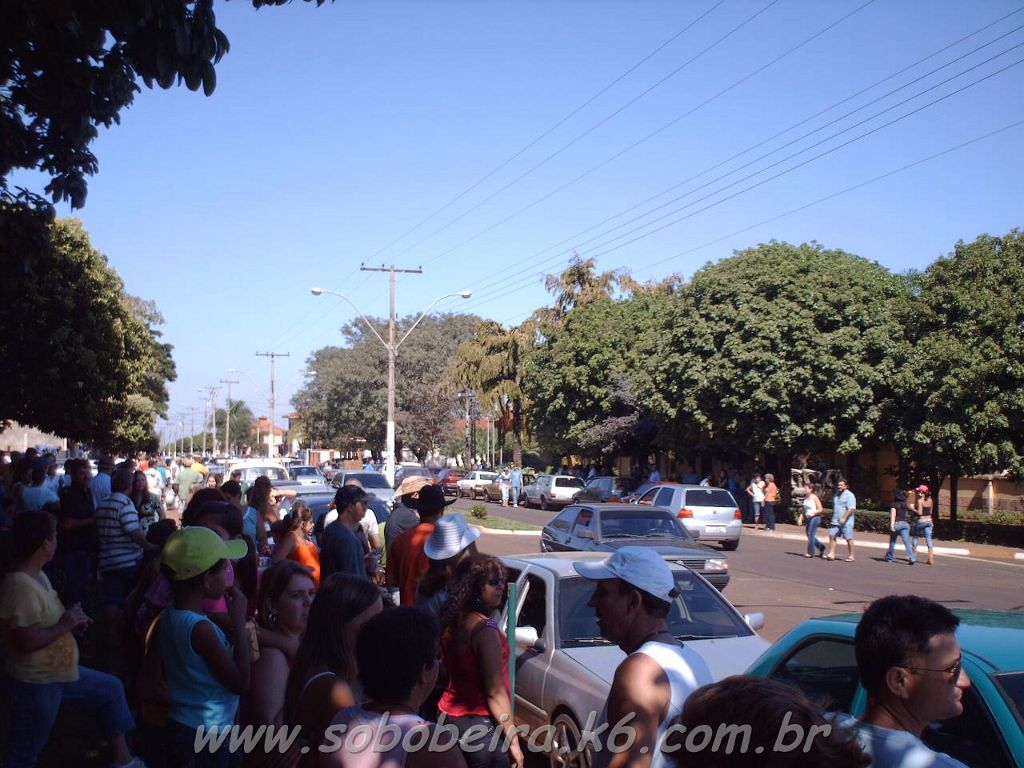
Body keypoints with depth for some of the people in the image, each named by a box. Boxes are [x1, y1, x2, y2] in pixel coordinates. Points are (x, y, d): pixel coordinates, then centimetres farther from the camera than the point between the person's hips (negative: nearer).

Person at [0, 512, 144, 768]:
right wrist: (66, 625, -18)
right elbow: (29, 640, -32)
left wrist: (71, 621, 1)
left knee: (111, 689, 21)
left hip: (57, 673, 10)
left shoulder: (38, 575, 5)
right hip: (34, 683, -10)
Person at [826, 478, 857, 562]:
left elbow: (851, 509, -18)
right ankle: (831, 554, -3)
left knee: (849, 538, 0)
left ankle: (851, 556, 8)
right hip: (835, 521, 7)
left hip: (846, 522, -7)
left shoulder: (850, 495, -9)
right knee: (832, 535, -3)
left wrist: (844, 518, -25)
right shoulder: (836, 494, 15)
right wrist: (833, 517, 20)